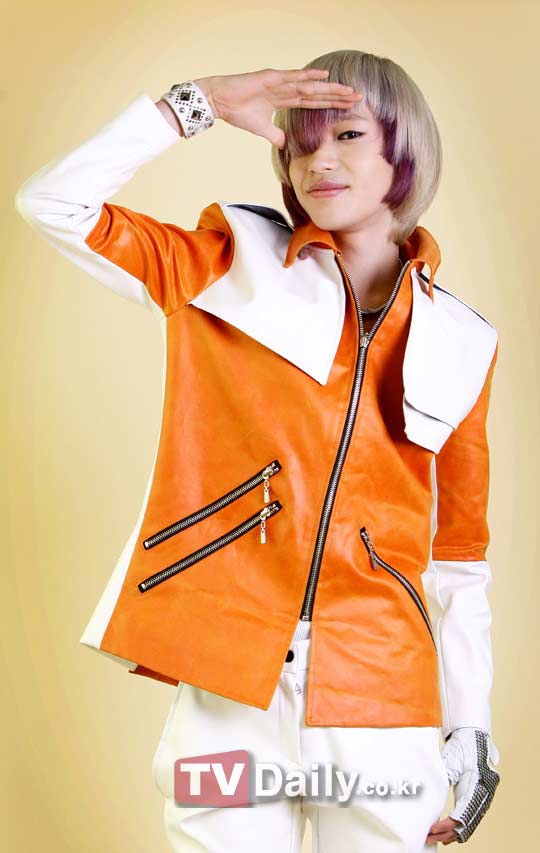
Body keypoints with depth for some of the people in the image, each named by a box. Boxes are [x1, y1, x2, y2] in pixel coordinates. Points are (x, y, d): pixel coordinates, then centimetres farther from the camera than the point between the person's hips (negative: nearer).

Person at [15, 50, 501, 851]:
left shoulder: (459, 340, 7)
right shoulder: (231, 265, 4)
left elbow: (461, 550, 9)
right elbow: (55, 202, -4)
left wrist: (472, 725, 7)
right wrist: (198, 103, -7)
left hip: (382, 703, 2)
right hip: (231, 692, -1)